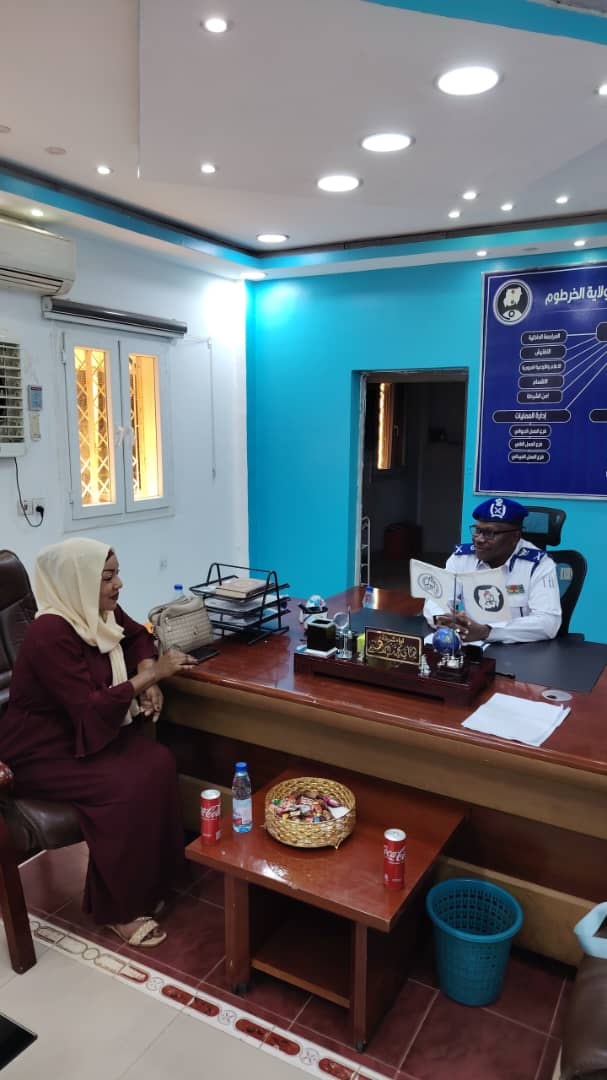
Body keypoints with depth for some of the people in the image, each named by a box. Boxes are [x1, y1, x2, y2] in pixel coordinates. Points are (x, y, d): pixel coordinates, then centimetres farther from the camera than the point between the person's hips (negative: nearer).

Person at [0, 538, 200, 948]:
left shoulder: (101, 613, -3)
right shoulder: (51, 634, -28)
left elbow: (138, 637, 16)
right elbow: (90, 710, -29)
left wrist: (148, 679, -4)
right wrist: (152, 674, -27)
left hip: (88, 732, 8)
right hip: (43, 751, -7)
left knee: (159, 763, -15)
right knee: (126, 786, -26)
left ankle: (152, 880, 1)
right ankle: (117, 907, -5)